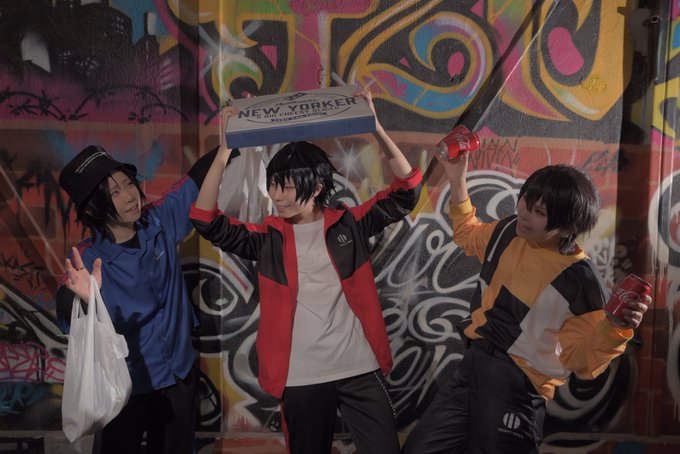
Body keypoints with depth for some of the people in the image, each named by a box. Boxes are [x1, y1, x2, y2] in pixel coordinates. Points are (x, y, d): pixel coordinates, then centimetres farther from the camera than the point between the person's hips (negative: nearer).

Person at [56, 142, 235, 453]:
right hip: (126, 386, -3)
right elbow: (71, 323, -34)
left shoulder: (159, 222, -9)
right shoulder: (87, 259, -19)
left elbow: (198, 178, 1)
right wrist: (87, 300, -55)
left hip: (180, 375, 3)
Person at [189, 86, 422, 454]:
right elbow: (206, 221, -7)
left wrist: (376, 129, -14)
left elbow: (406, 191, -4)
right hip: (301, 378, 1)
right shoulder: (267, 237, 2)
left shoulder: (350, 224, 1)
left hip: (360, 370, -1)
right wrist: (226, 149, -13)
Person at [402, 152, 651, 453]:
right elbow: (469, 236, 20)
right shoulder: (509, 231, -2)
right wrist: (457, 180, 12)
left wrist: (614, 327, -32)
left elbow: (580, 360, -13)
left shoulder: (580, 281, -19)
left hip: (517, 387, -6)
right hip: (471, 367, 7)